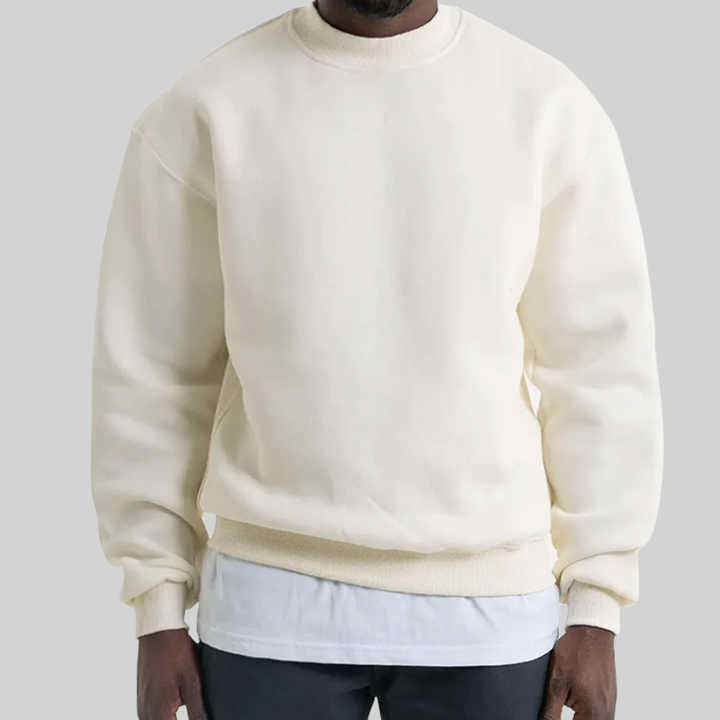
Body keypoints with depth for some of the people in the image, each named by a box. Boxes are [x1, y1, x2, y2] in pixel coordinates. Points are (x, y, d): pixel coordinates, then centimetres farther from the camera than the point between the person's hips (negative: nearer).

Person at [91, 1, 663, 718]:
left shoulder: (550, 107, -1)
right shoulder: (203, 109, -2)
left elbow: (602, 364, 1)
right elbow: (150, 369, 2)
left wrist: (596, 607, -1)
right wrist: (157, 609, 2)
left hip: (487, 602, 1)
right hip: (272, 600, 0)